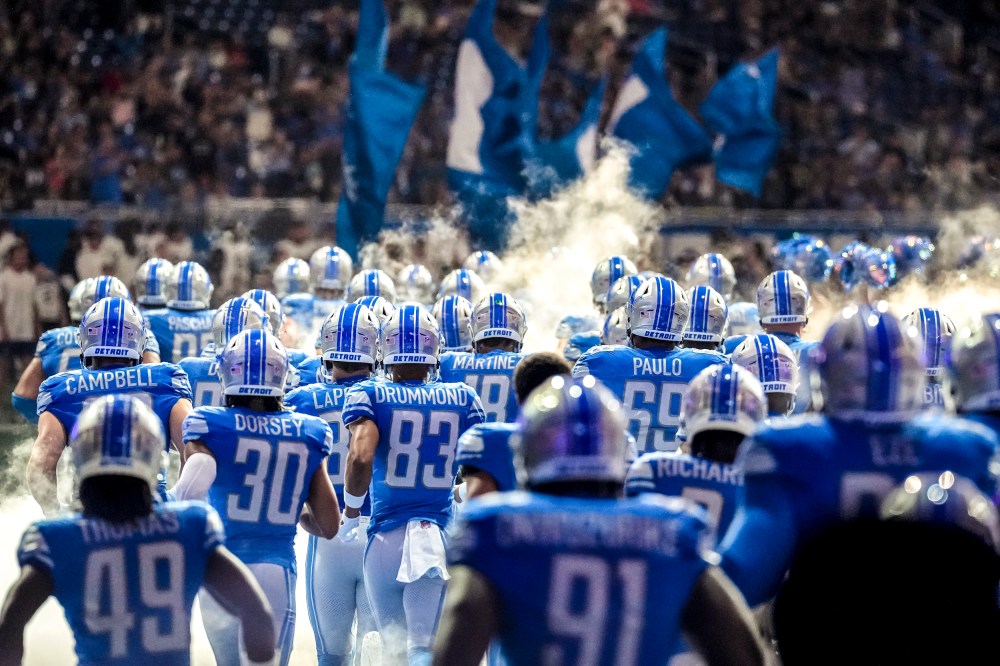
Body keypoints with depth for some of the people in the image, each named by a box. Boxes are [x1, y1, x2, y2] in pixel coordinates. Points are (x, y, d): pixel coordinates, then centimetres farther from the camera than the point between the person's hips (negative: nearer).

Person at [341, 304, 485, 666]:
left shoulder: (368, 395, -2)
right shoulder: (462, 399, 6)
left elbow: (361, 457, -16)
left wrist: (351, 513, -2)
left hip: (387, 537, -1)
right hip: (444, 535, 1)